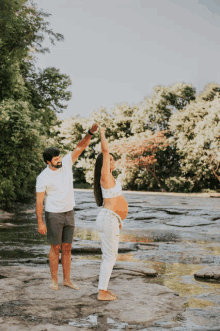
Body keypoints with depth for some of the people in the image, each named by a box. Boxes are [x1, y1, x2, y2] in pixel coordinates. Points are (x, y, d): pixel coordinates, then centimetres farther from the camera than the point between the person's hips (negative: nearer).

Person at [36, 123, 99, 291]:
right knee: (55, 248, 2)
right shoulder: (43, 177, -16)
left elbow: (81, 147, -10)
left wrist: (91, 132, -26)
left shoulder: (66, 162, -4)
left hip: (69, 214, 5)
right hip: (53, 215, -4)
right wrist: (40, 223, -15)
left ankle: (67, 280, 18)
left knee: (67, 248, 9)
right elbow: (39, 201, -13)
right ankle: (55, 280, 16)